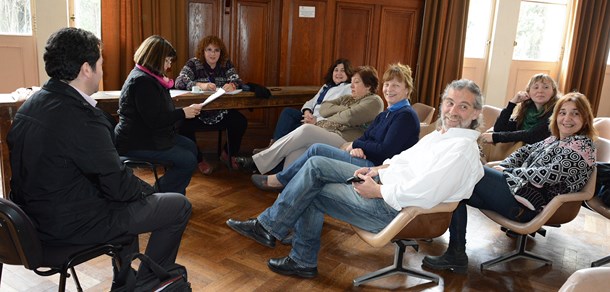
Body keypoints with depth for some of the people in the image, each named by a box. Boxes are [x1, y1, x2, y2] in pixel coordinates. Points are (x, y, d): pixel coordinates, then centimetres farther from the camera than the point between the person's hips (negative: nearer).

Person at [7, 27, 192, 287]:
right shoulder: (81, 116, -27)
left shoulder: (30, 105, 2)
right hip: (72, 224, -9)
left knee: (130, 193, 31)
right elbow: (118, 185, -20)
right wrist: (146, 190, 0)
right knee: (179, 206, 0)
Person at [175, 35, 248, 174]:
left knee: (241, 122, -18)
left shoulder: (226, 64, 7)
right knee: (184, 126, -30)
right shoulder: (193, 63, -3)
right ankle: (199, 160, -1)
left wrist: (232, 85, -31)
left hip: (221, 113, 3)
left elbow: (238, 81, -5)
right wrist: (201, 85, -38)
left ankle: (228, 155, 11)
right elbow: (179, 81, -18)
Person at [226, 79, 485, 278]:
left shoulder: (461, 149, -20)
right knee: (316, 165, 2)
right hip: (383, 181, 9)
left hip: (393, 209, -9)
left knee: (311, 194, -3)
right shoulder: (441, 134, 9)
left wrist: (377, 190, -19)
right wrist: (378, 169, 4)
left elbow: (423, 195, -30)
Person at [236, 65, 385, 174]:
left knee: (306, 129, -29)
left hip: (343, 141, -7)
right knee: (297, 148, -26)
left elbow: (349, 117, -11)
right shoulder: (348, 98, 30)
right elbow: (323, 108, 16)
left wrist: (329, 119, 5)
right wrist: (342, 109, 2)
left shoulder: (374, 101, 6)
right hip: (325, 135, 7)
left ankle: (257, 162, -25)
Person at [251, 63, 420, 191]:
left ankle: (279, 180, 2)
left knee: (317, 150, -14)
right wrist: (356, 148, -12)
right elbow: (365, 137, 13)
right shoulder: (385, 115, 22)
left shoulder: (406, 116, -7)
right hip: (366, 161, 9)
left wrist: (355, 145, -4)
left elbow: (386, 151, -17)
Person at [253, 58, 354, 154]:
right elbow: (312, 101, 21)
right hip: (312, 118, 8)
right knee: (287, 111, -13)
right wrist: (307, 111, -6)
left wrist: (317, 120, -26)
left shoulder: (349, 89, -4)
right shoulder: (326, 86, 25)